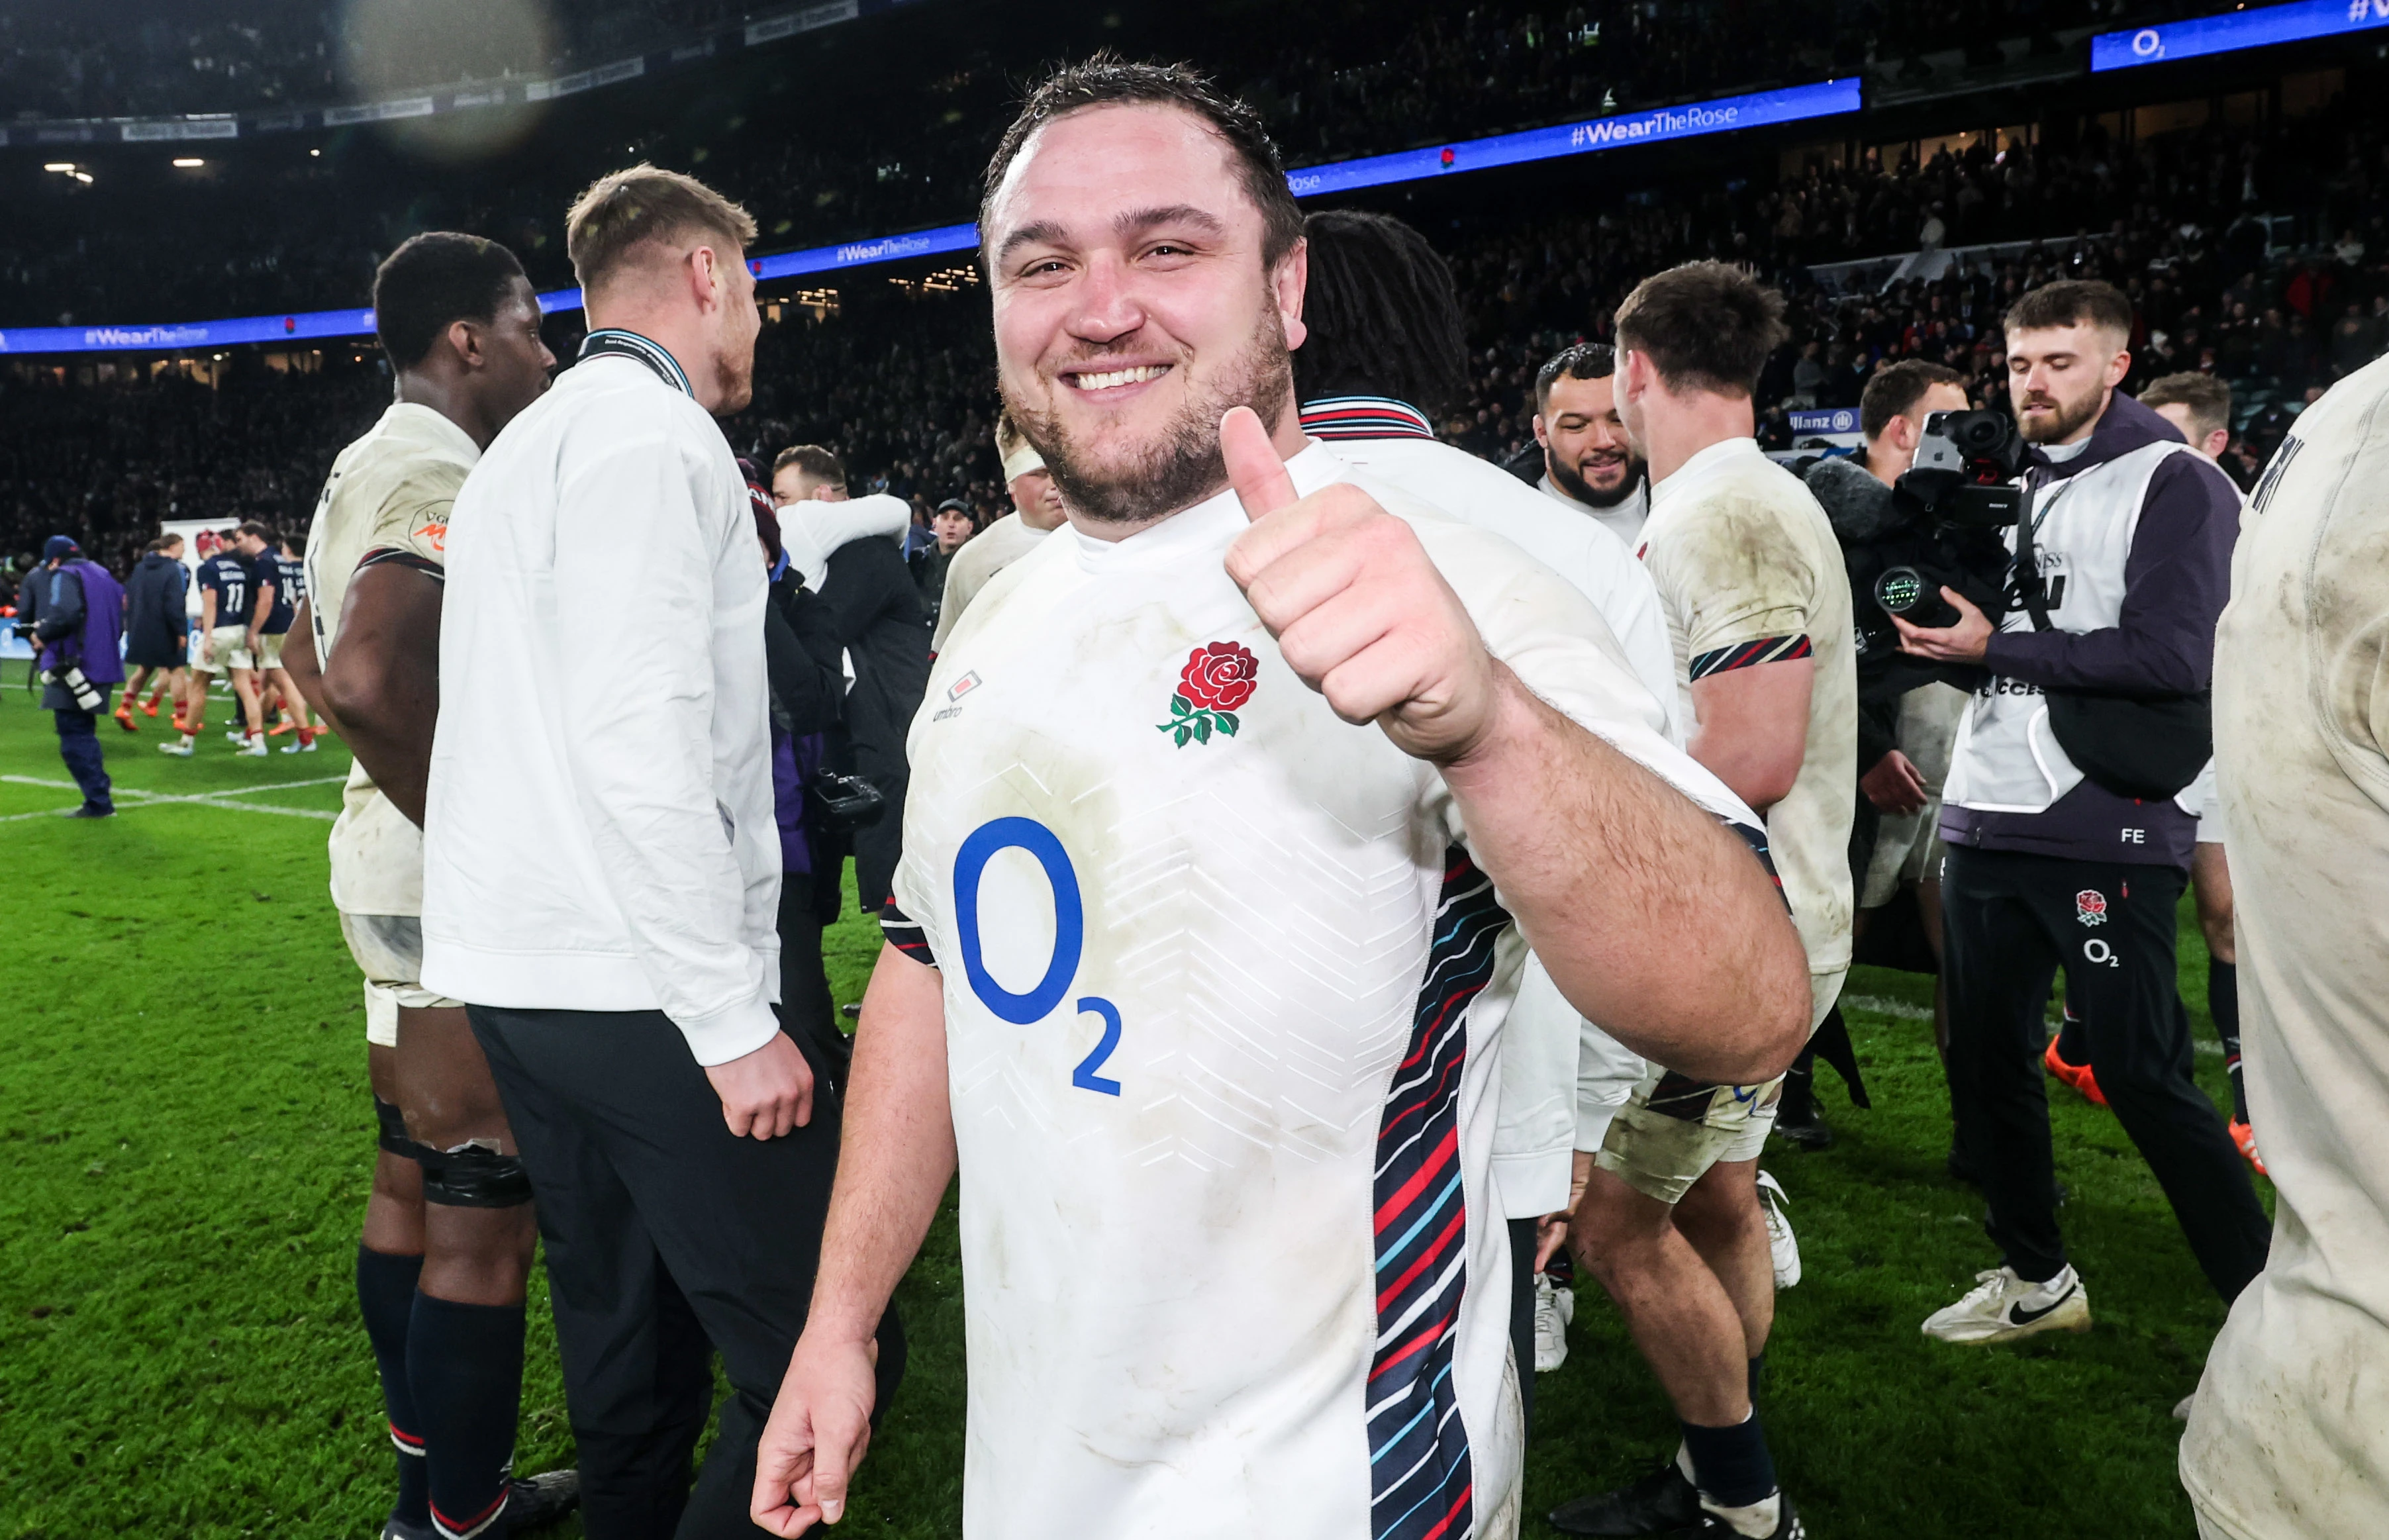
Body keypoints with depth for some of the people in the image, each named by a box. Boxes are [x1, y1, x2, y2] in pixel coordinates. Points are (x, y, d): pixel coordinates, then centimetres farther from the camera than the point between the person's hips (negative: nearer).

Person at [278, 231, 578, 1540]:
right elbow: (367, 679, -34)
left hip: (386, 867, 11)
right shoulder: (441, 480, -18)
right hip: (457, 896, -11)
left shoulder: (364, 471, 14)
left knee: (409, 1183, 19)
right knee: (482, 1224, 0)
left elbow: (307, 655, 27)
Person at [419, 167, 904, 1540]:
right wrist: (735, 1016, -19)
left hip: (515, 969, 10)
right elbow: (642, 743, -20)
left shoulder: (528, 446, 21)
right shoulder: (655, 435, -10)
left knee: (630, 1343, 18)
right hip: (637, 986, -10)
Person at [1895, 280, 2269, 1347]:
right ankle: (2037, 1280, 31)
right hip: (1987, 819, 8)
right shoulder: (2006, 486, 16)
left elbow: (2173, 657, -18)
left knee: (2144, 1080, -5)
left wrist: (1997, 647, -15)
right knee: (1986, 1059, 13)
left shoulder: (2176, 485, -6)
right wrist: (1935, 621, 4)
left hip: (2106, 830, -7)